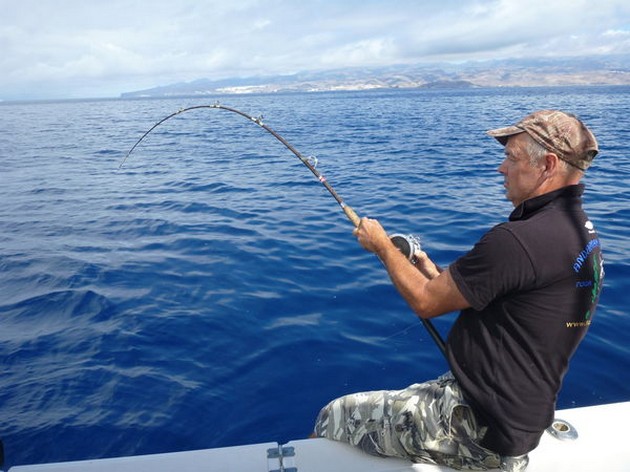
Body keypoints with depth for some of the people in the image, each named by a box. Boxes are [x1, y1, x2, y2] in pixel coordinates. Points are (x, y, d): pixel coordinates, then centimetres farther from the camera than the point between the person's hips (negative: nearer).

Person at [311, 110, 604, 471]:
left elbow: (426, 302, -16)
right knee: (391, 401, 26)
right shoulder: (585, 235, 5)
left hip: (482, 430, -9)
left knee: (333, 418, 2)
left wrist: (382, 245, -3)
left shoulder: (519, 239, -27)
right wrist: (433, 274, 5)